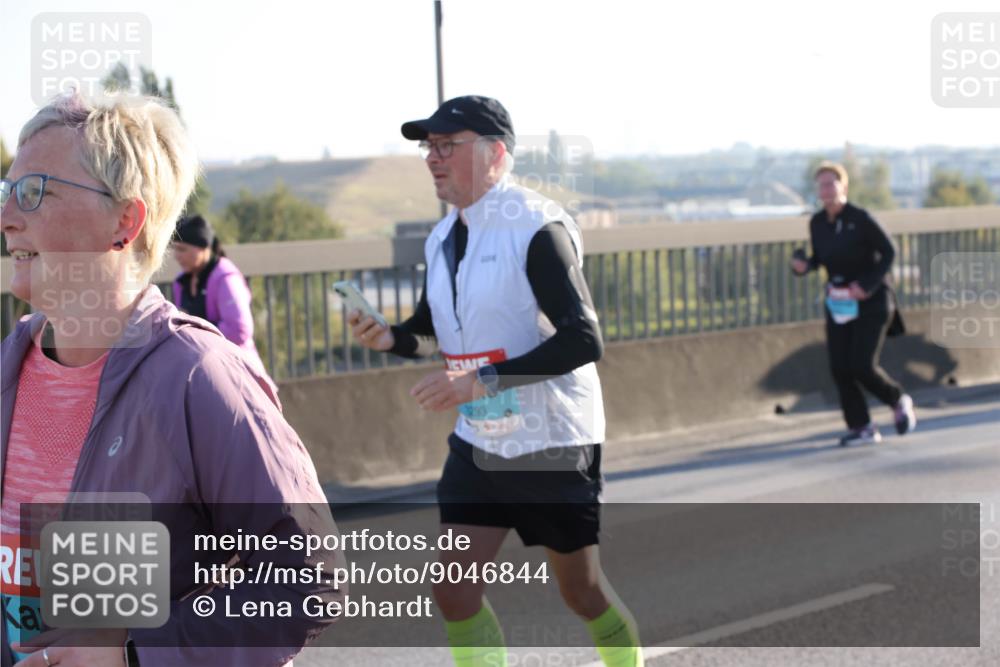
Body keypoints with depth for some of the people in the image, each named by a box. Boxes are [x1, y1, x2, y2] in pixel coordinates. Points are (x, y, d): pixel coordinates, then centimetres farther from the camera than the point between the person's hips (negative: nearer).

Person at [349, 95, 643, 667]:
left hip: (553, 443, -6)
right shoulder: (443, 237, 6)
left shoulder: (536, 227, -19)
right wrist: (390, 337, -3)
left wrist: (483, 381, -31)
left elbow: (583, 341, -26)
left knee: (580, 587, 9)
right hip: (478, 443, 7)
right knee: (454, 589, -2)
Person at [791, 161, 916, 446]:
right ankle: (861, 427, 5)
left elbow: (889, 251, -11)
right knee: (840, 368, -5)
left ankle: (899, 401, 16)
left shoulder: (861, 219, -17)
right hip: (838, 302, 5)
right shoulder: (817, 222, 0)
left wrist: (867, 285, -21)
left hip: (871, 301, -5)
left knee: (863, 367, -13)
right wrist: (803, 265, -10)